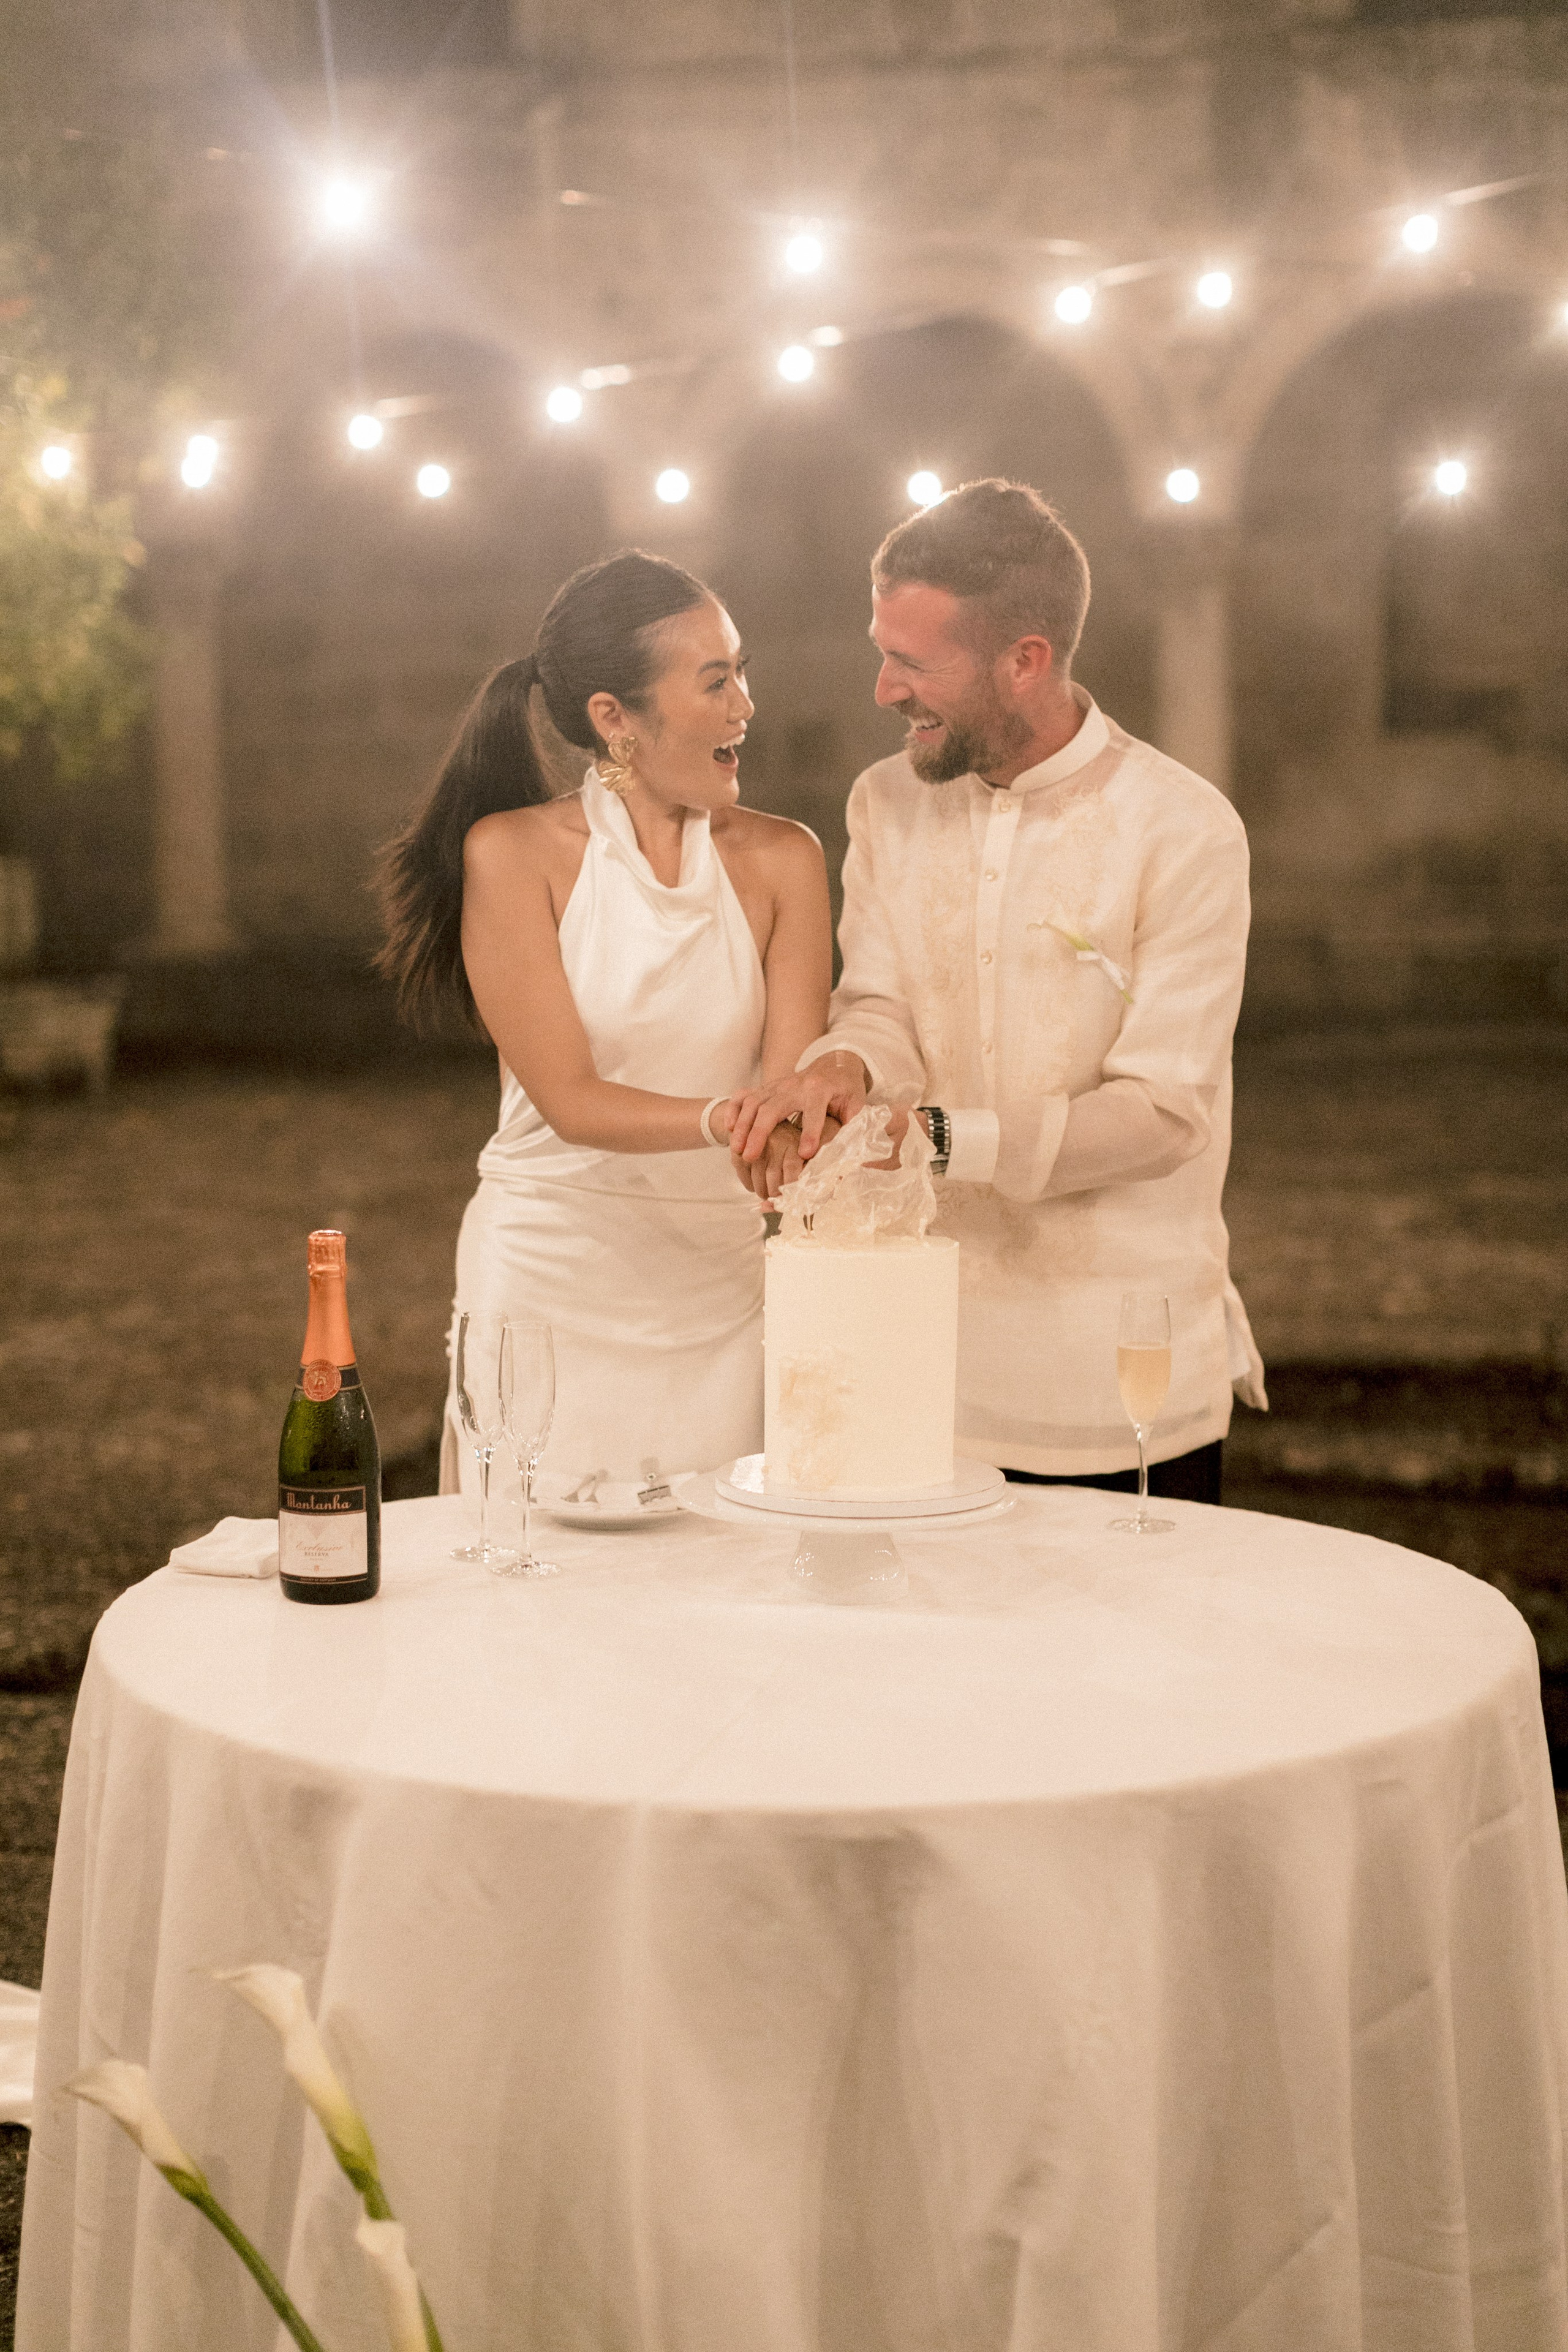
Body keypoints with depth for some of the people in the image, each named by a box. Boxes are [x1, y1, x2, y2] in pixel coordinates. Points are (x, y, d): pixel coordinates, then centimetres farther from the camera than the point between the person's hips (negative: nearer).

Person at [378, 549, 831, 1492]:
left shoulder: (781, 861, 3)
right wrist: (721, 1117, -28)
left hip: (721, 1287, 2)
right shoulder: (512, 854, -4)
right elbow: (570, 1098, -12)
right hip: (549, 1281, -2)